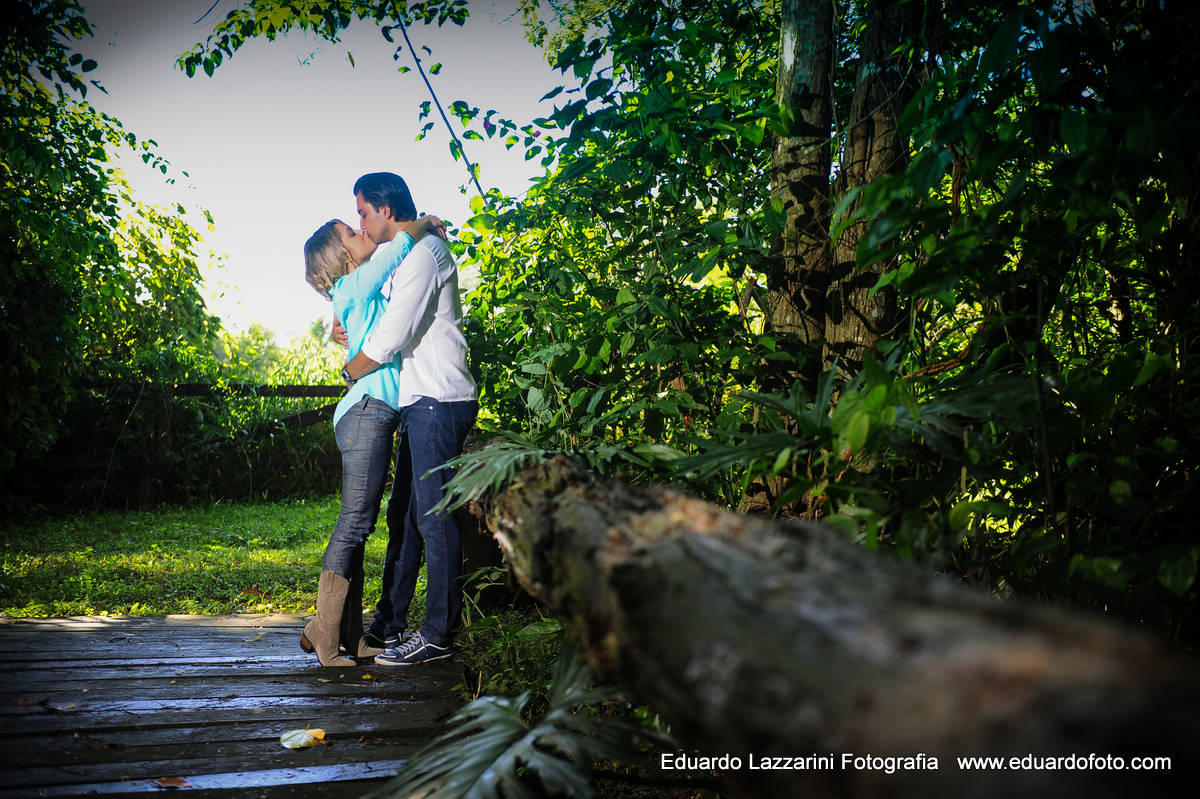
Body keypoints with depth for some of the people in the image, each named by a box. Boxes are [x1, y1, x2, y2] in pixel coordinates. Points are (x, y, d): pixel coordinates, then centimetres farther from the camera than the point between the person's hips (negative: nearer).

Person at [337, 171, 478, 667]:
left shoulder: (423, 252, -11)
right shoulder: (410, 254, 22)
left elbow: (391, 338, -18)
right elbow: (399, 324, 34)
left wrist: (351, 369, 0)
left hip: (438, 401, -11)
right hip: (422, 403, 11)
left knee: (434, 516, -7)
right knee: (404, 512, 14)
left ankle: (437, 635, -1)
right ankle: (390, 622, 23)